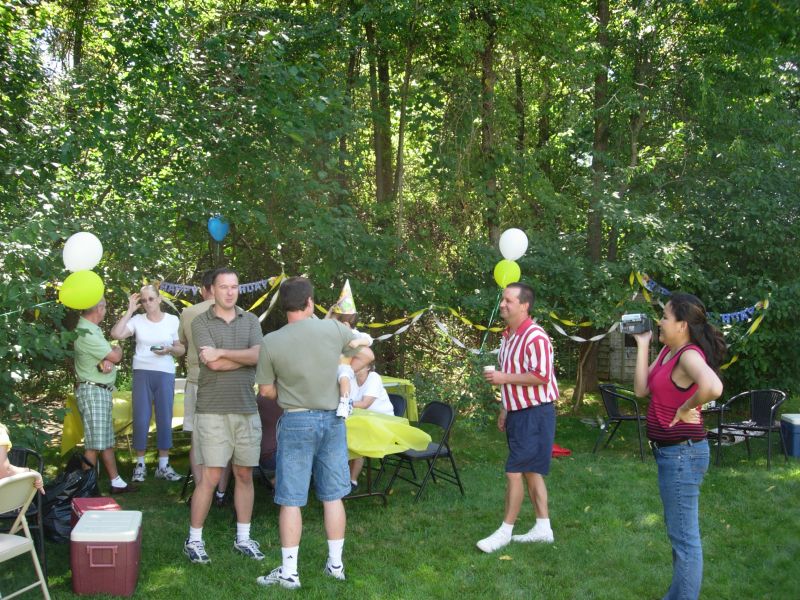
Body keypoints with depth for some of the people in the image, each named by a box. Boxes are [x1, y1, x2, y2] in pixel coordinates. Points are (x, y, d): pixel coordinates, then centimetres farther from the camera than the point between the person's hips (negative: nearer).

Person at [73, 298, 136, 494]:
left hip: (102, 391, 10)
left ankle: (116, 482, 22)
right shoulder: (86, 333, -20)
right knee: (94, 444, -8)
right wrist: (117, 349, 7)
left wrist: (107, 361, -13)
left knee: (107, 440, 15)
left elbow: (111, 357, 11)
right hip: (92, 391, -10)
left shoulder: (92, 329, 13)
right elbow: (115, 356, -17)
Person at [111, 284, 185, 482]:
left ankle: (163, 465, 12)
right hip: (142, 373, 0)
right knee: (141, 419, 1)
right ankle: (140, 464, 11)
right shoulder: (137, 320, 1)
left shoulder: (172, 320, 3)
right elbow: (116, 334, -13)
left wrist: (170, 349, -15)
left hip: (165, 374, 1)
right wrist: (130, 310, -9)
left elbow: (182, 349, 7)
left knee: (165, 419, 4)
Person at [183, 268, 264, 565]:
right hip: (213, 410, -4)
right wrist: (247, 356, -5)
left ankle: (243, 537, 21)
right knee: (211, 476, -4)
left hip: (247, 409, 4)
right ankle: (194, 539, 9)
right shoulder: (201, 322, 0)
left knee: (245, 475, 10)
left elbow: (259, 356, -8)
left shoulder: (251, 321, 9)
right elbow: (213, 364, -13)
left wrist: (222, 352, -14)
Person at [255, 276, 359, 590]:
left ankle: (289, 571, 9)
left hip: (296, 422, -3)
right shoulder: (333, 329, -6)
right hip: (333, 420, 3)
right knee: (332, 496, 13)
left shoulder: (271, 342, -11)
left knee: (291, 500, 4)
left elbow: (266, 390, -3)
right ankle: (335, 563, 22)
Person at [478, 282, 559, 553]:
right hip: (518, 412, 10)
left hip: (535, 413, -10)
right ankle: (543, 527, 21)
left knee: (515, 472, -6)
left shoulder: (535, 337, -19)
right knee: (530, 471, 13)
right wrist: (504, 409, 21)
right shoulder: (508, 336, 12)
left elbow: (541, 377, -25)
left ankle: (506, 531, 4)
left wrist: (504, 378, -22)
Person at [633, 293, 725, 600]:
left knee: (684, 536, 0)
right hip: (670, 451, 11)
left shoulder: (689, 355, -21)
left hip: (682, 453, -11)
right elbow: (641, 389, 6)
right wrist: (642, 344, 5)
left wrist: (686, 408, -24)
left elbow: (713, 387, -41)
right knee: (678, 531, 22)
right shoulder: (668, 351, 8)